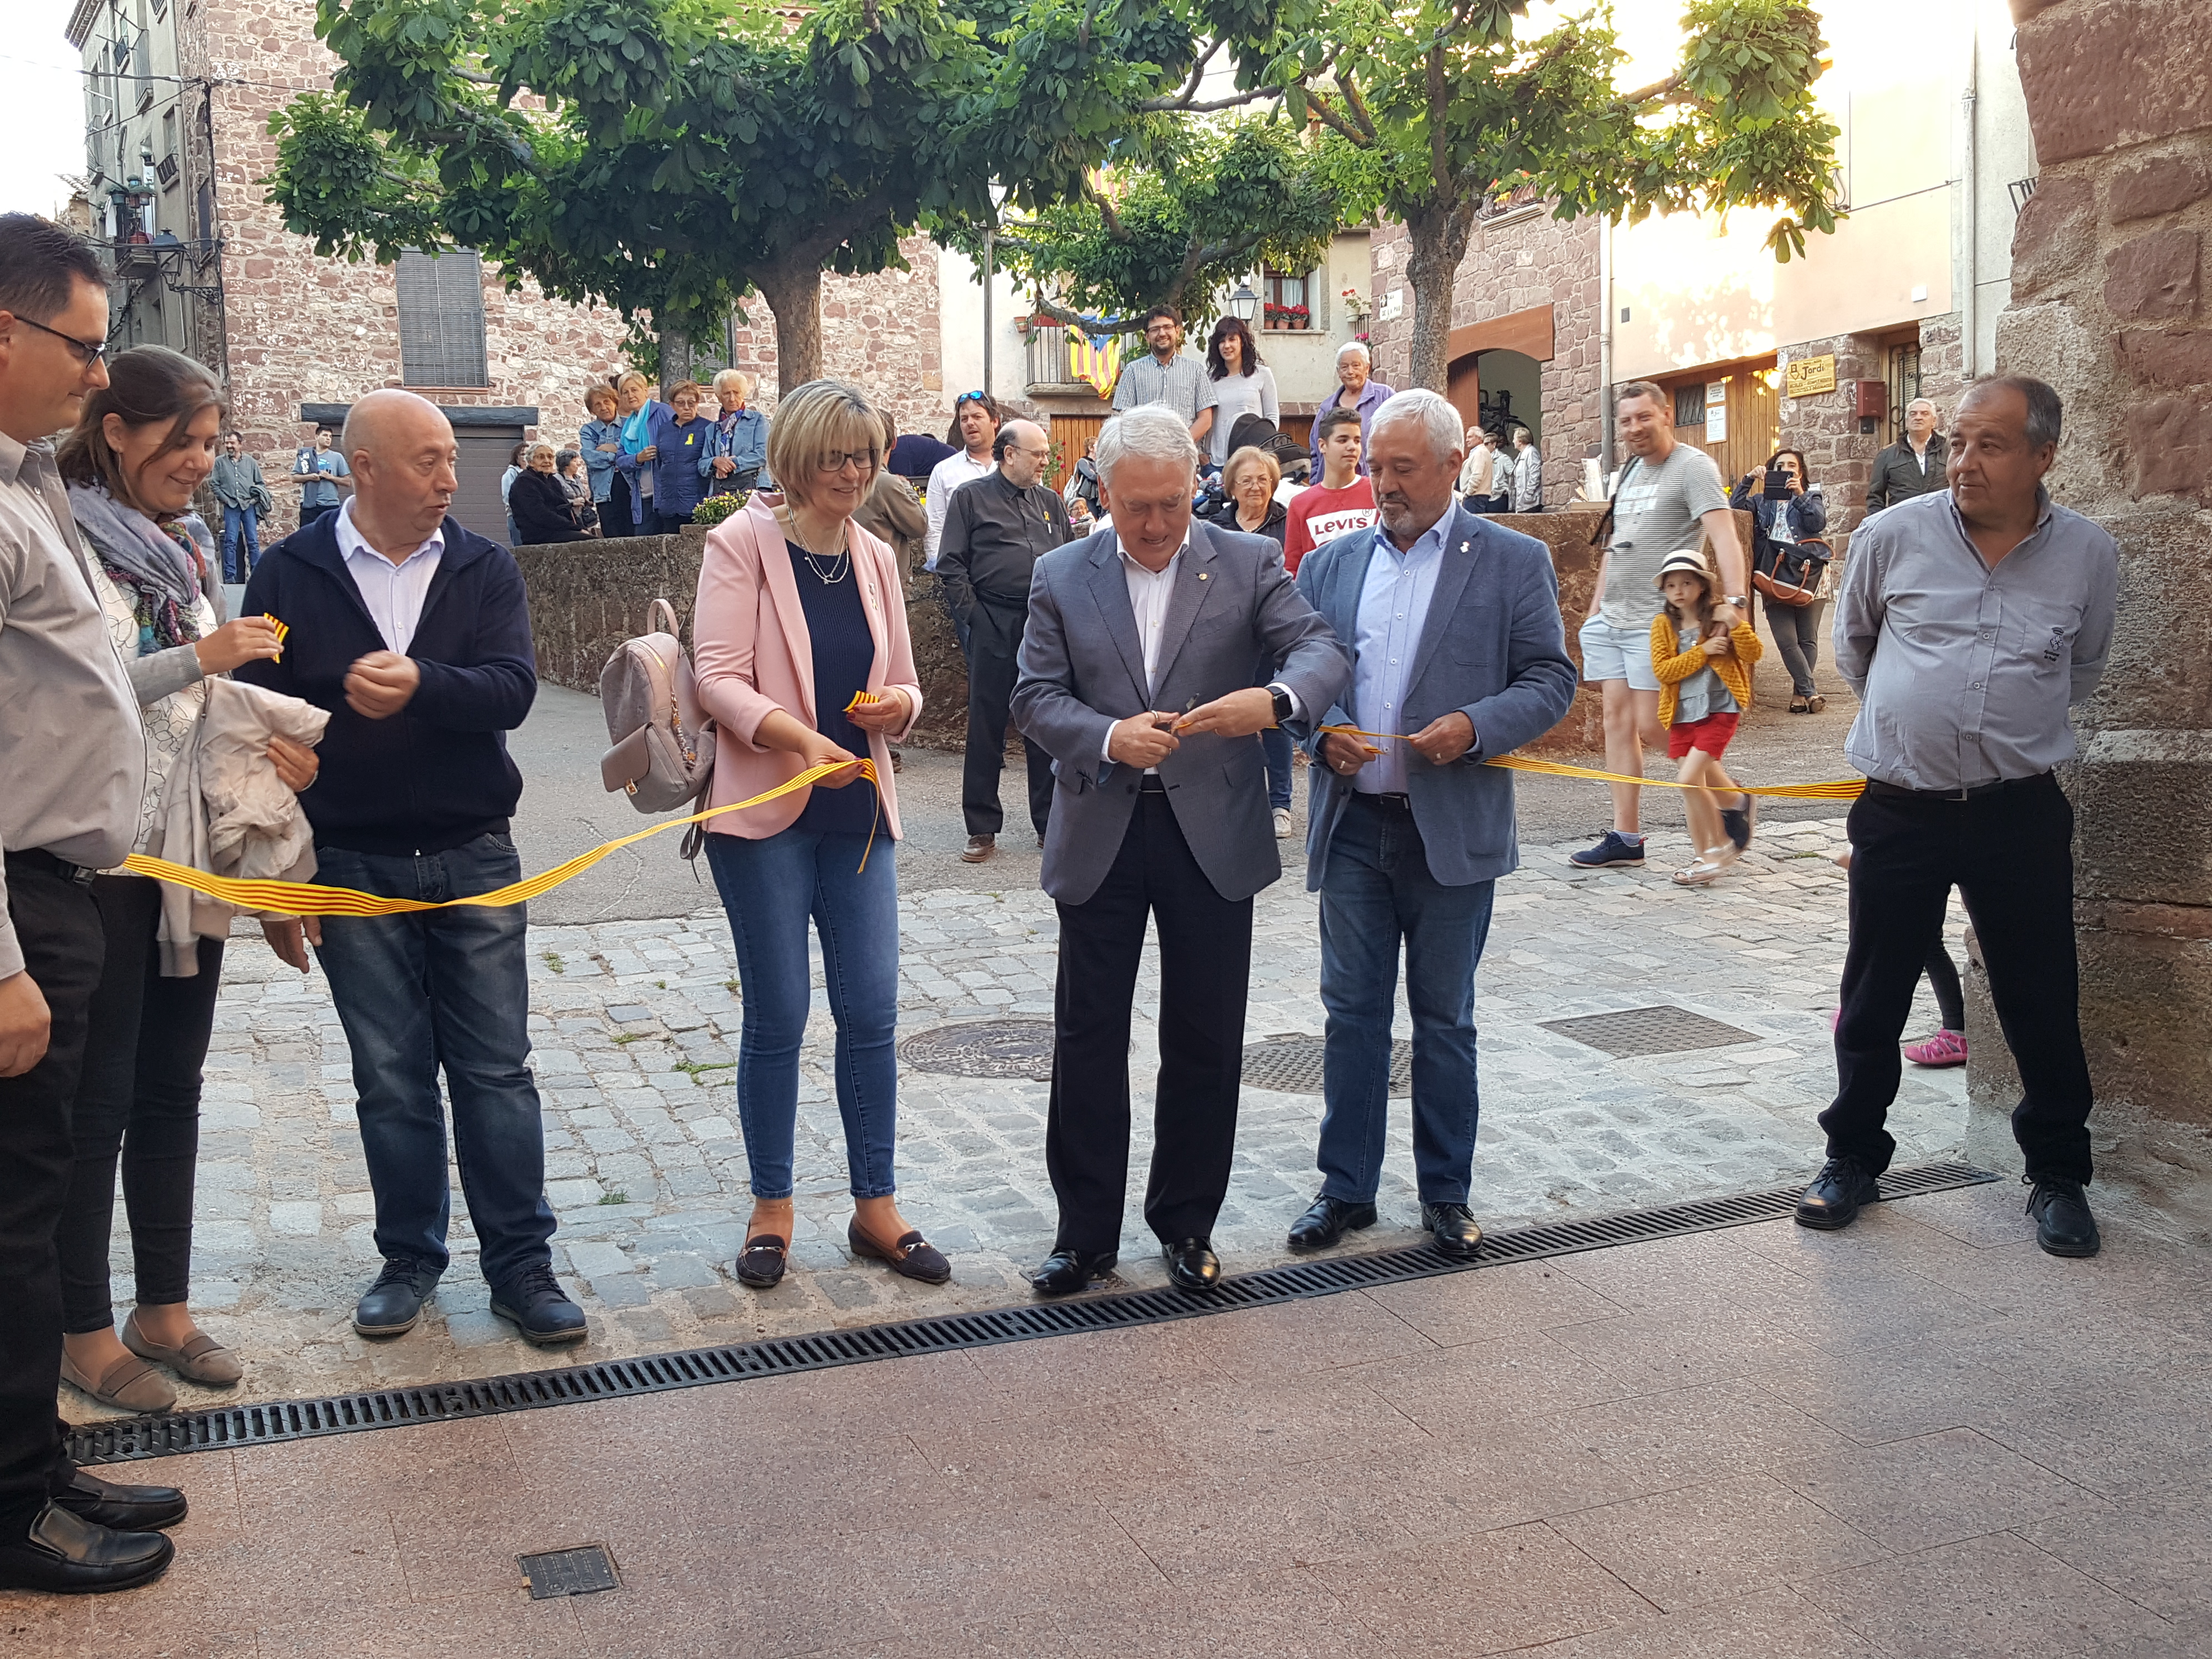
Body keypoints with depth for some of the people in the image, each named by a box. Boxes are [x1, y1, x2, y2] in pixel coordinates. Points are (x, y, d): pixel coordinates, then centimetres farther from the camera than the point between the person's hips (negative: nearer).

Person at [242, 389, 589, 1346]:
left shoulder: (485, 570, 3)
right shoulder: (291, 575, -1)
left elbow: (513, 689, -12)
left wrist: (420, 685, -33)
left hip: (474, 860, 1)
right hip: (352, 868, 0)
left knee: (497, 1071, 4)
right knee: (391, 1080, 8)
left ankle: (520, 1264, 13)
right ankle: (411, 1258, 24)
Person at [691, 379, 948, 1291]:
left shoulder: (875, 558, 10)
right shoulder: (741, 543, -5)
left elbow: (903, 684, 15)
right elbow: (719, 679, -12)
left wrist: (898, 703, -9)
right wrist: (799, 735, -28)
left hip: (858, 812, 4)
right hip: (764, 813, -4)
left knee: (872, 1014, 4)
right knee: (777, 1017, 3)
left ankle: (876, 1206, 16)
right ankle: (771, 1207, 18)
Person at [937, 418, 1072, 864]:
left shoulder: (1050, 502, 15)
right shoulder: (972, 498, 2)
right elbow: (950, 565, -1)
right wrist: (974, 615, -9)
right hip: (994, 627, -4)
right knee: (986, 727, 1)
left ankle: (1050, 823, 17)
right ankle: (982, 829, 9)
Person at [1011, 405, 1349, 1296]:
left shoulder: (1248, 563, 2)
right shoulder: (1061, 576, 5)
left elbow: (1323, 650, -8)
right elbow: (1035, 695, 0)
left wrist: (1275, 698, -31)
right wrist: (1109, 737, -20)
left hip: (1212, 835, 0)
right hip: (1101, 835, 1)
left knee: (1205, 1040, 8)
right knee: (1087, 1038, 6)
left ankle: (1187, 1223, 24)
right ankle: (1086, 1230, 19)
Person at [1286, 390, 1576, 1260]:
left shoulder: (1514, 562, 1)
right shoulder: (1330, 563, 10)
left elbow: (1551, 679, -2)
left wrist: (1476, 727, -18)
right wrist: (1320, 729, -10)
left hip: (1453, 831, -2)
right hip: (1352, 824, 3)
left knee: (1444, 1018, 9)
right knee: (1351, 1013, 8)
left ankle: (1447, 1193, 22)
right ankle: (1346, 1186, 20)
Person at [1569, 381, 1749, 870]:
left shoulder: (1693, 467, -8)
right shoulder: (1628, 473, 18)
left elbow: (1724, 536, -21)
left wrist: (1734, 599, -35)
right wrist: (1594, 609, 21)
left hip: (1657, 622, -8)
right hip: (1610, 618, 8)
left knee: (1652, 727, -9)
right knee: (1617, 719, 3)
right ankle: (1625, 838, 6)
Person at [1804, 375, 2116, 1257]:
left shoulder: (2088, 554, -1)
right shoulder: (1893, 536, -4)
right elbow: (1852, 643, 15)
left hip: (2021, 812, 0)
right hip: (1900, 810, 0)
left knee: (2043, 1002, 6)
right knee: (1872, 999, 8)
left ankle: (2058, 1175, 23)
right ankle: (1853, 1157, 25)